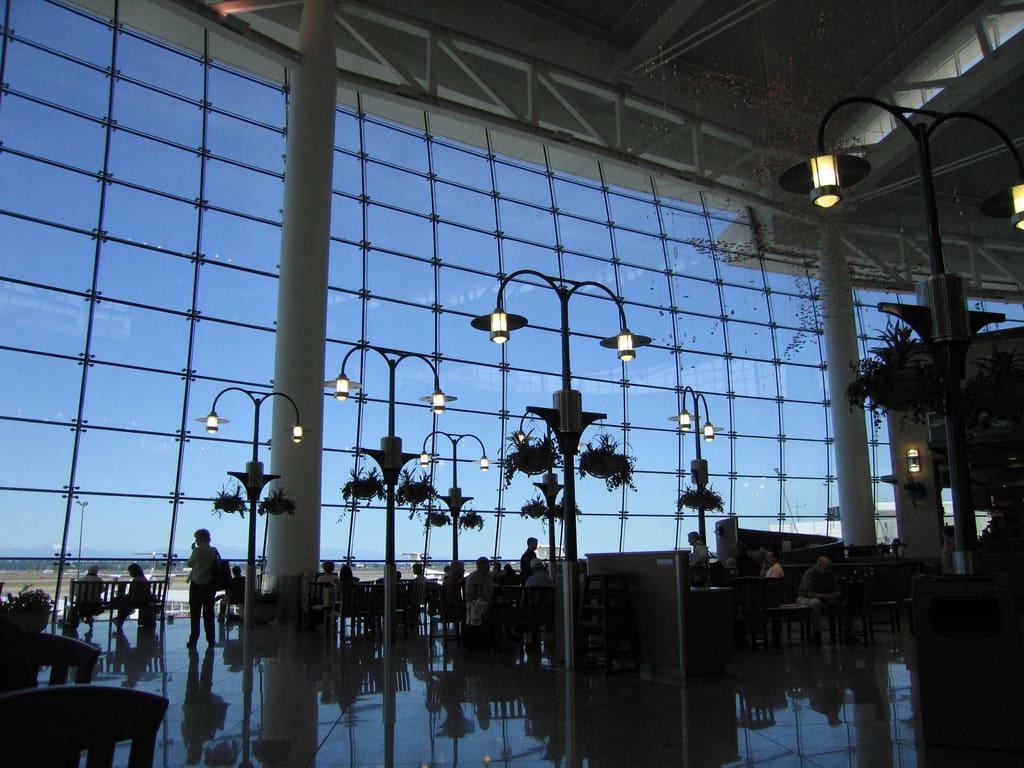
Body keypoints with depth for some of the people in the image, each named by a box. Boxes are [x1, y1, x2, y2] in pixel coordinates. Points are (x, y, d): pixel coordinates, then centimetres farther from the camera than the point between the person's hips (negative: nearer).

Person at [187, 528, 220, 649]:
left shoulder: (198, 550, -13)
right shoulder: (214, 551, 2)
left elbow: (190, 564, -3)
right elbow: (218, 564, 8)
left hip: (197, 584, -5)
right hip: (210, 584, 5)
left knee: (195, 613, 4)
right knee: (209, 613, 11)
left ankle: (194, 639, 3)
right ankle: (210, 639, 13)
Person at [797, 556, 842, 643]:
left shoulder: (830, 574, -1)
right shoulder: (809, 574, -19)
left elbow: (837, 592, 3)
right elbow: (811, 594, -27)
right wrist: (829, 596, -32)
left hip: (824, 600, 6)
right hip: (805, 598, -6)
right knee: (816, 602, -41)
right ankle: (815, 633, -32)